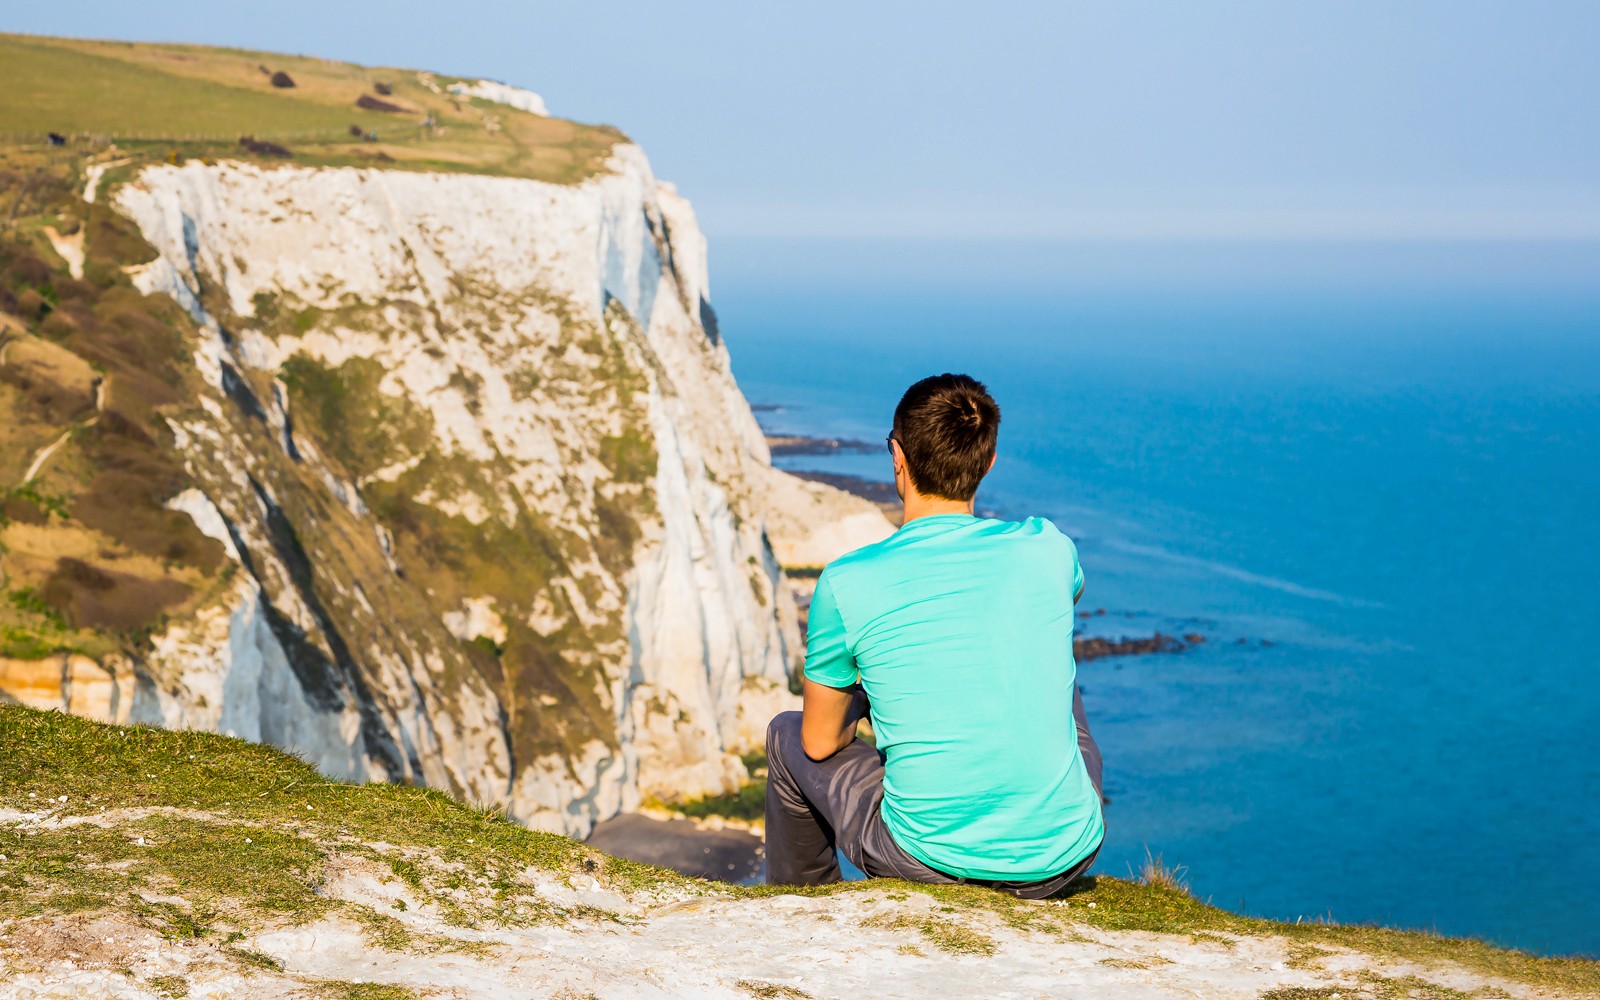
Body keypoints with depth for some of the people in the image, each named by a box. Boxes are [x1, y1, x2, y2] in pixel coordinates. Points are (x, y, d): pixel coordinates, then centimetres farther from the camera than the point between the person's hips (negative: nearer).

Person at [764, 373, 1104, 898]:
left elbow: (821, 742, 1)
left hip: (929, 856, -2)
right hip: (1063, 857, 3)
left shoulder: (847, 584, -12)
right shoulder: (1048, 549, -3)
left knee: (787, 735, 26)